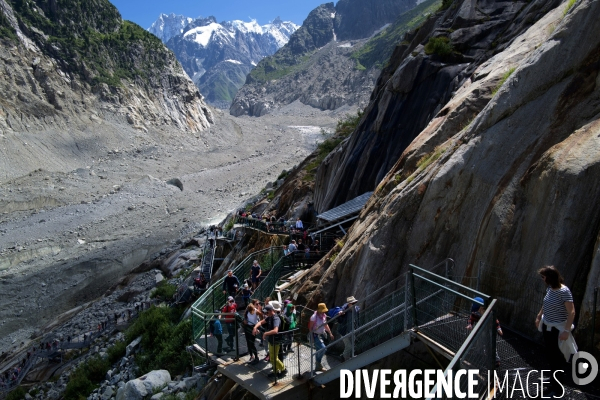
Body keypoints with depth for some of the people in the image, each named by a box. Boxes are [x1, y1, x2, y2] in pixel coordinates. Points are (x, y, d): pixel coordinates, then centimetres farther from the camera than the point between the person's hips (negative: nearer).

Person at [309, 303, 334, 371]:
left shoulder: (324, 316, 2)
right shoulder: (314, 317, -20)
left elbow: (326, 325, 16)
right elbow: (310, 327, -17)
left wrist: (330, 333, 16)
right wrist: (311, 338, -21)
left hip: (320, 335, 8)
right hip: (315, 335, -8)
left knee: (319, 350, 14)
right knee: (322, 348, -19)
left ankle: (318, 366, 26)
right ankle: (318, 363, -2)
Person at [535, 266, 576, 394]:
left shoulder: (564, 291, -23)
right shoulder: (549, 288, 1)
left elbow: (572, 312, -23)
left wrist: (567, 331, -24)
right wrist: (538, 317, 22)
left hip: (558, 329, -7)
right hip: (547, 326, 7)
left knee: (557, 358, 4)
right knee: (551, 355, 19)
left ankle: (557, 390, 18)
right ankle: (557, 378, 38)